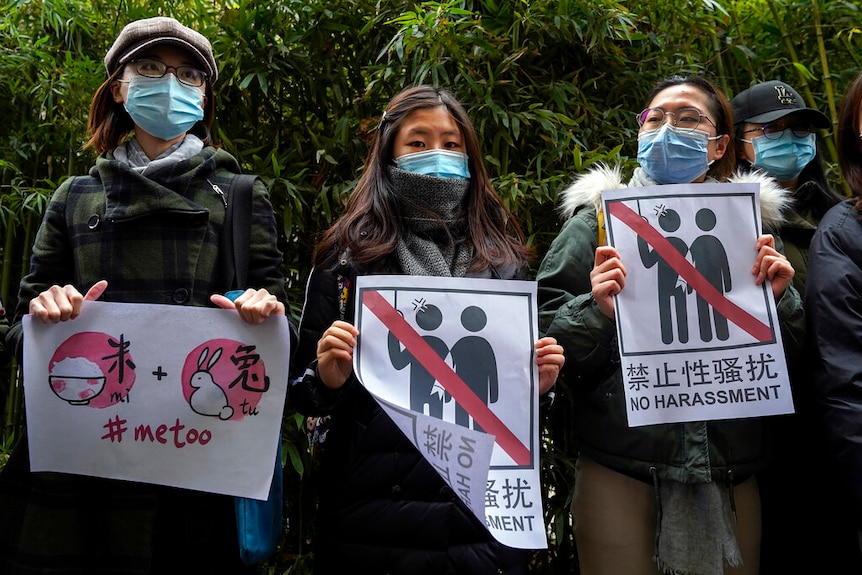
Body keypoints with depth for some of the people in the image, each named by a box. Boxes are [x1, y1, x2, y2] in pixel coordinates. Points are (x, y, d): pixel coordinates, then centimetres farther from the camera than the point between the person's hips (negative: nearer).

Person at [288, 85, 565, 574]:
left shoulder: (504, 259, 6)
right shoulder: (348, 256, -1)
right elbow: (304, 395, 2)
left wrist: (538, 383, -6)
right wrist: (327, 378, -18)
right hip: (373, 518, -2)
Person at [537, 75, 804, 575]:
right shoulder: (598, 219, 2)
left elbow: (793, 358, 11)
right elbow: (543, 338, -3)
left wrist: (779, 299, -7)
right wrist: (596, 311, -21)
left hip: (733, 474, 3)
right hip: (620, 472, -2)